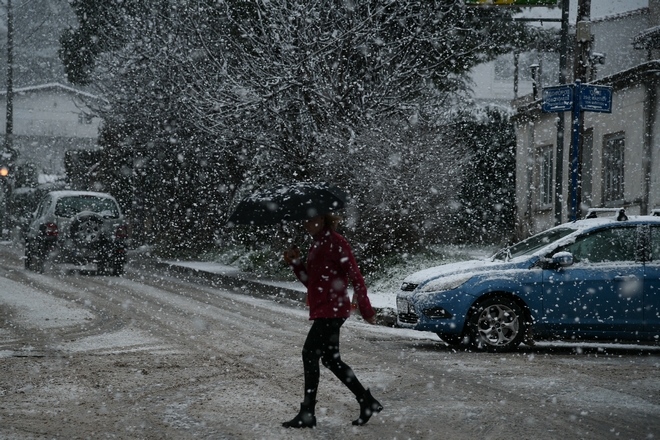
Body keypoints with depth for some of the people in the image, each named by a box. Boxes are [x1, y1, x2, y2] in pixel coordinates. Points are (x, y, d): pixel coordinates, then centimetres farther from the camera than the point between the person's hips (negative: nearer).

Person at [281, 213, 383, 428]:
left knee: (310, 354, -10)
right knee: (331, 359, 12)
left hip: (332, 310, -10)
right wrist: (295, 262, 4)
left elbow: (355, 275, -14)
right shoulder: (316, 245, 16)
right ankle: (368, 402, 20)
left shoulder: (335, 242, -12)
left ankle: (307, 414, -6)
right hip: (322, 311, 10)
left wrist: (365, 308, -14)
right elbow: (309, 280, 20)